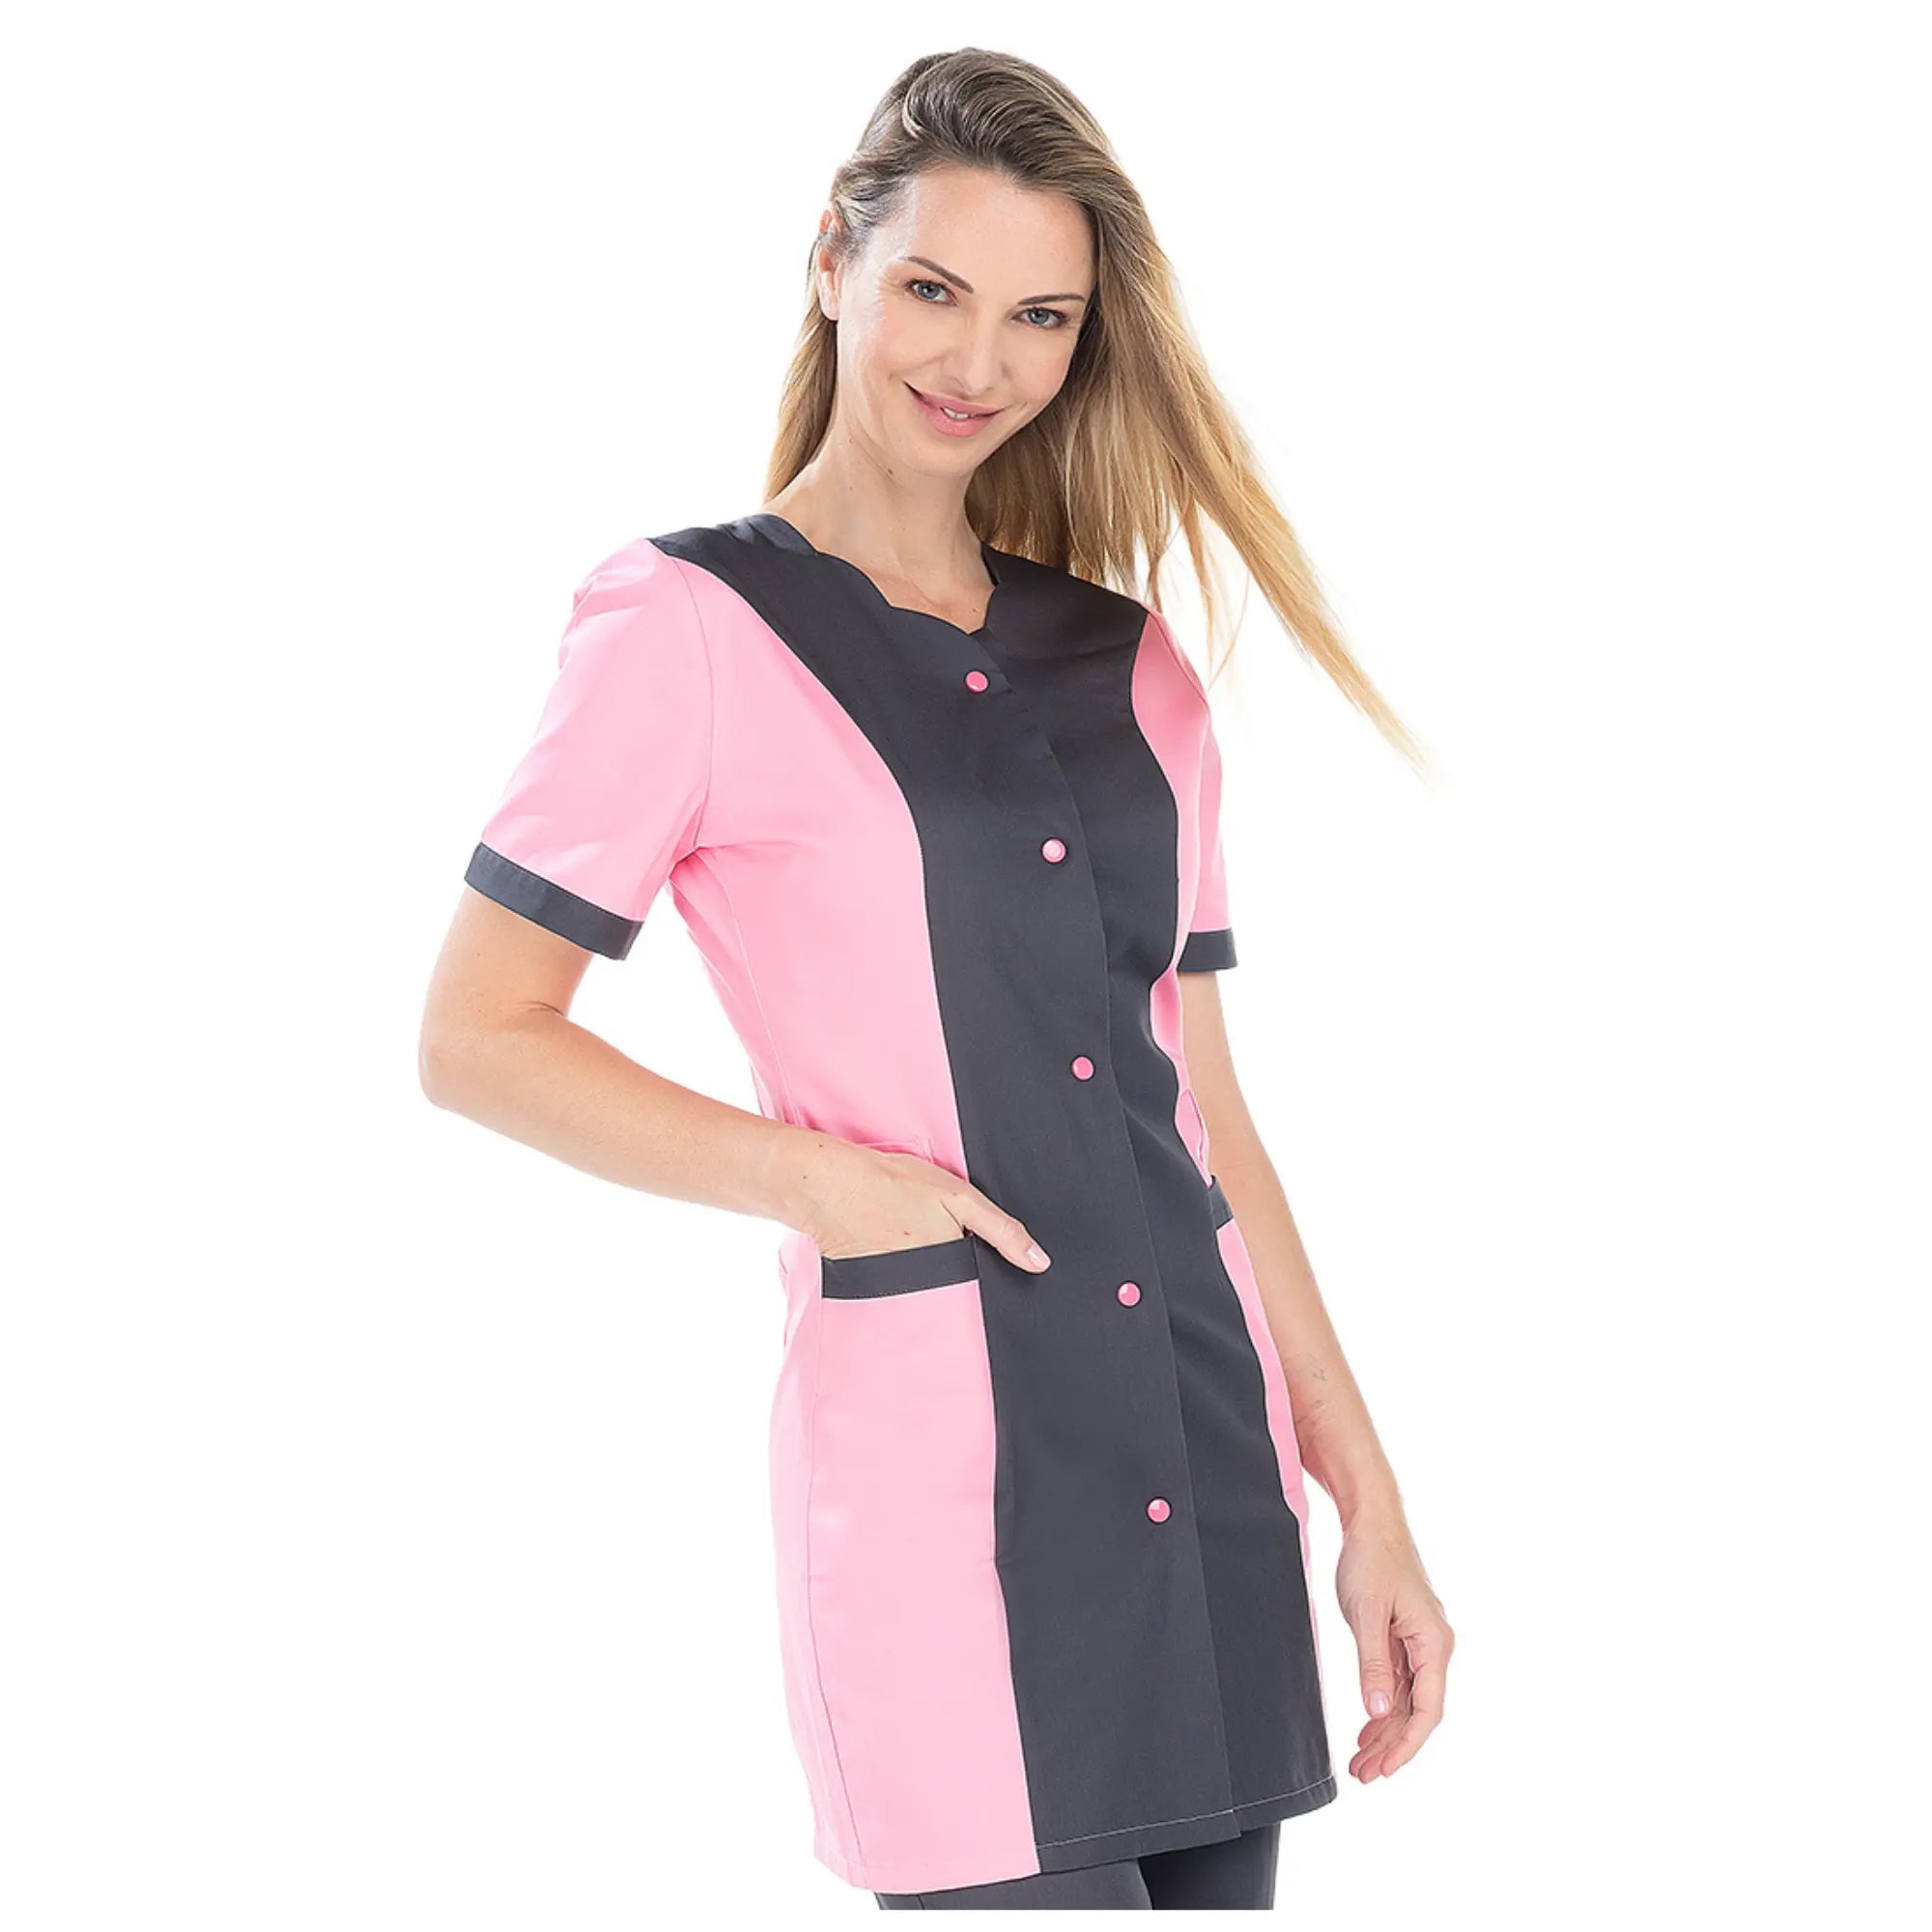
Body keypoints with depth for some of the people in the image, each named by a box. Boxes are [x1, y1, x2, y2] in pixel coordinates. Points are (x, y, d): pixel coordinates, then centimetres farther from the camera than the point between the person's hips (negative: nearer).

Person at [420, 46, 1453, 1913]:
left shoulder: (1134, 669, 14)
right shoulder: (689, 623, -1)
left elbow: (1201, 1105, 15)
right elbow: (476, 1039, -1)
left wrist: (1366, 1493, 11)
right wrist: (815, 1175, -11)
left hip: (1210, 1466, 5)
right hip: (941, 1467, -5)